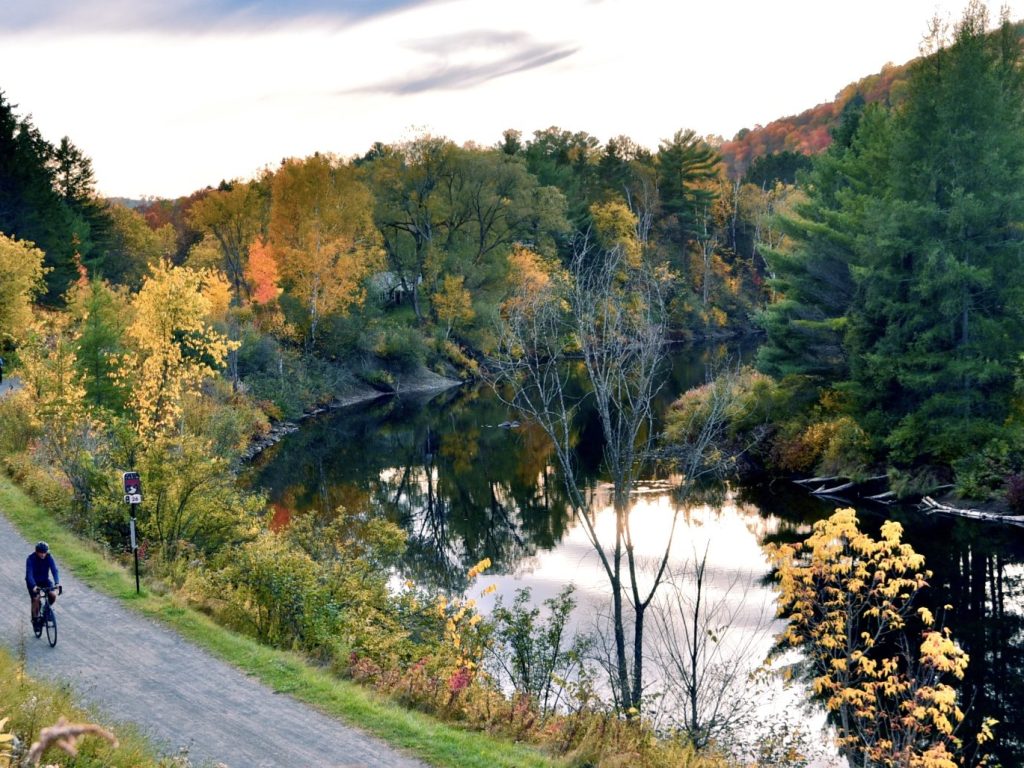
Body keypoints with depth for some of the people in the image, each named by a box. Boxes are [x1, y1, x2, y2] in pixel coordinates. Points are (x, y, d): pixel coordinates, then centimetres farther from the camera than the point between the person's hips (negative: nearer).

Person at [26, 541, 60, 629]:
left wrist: (57, 583, -41)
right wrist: (34, 586, -48)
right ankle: (35, 619, 1)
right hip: (33, 582, -2)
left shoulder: (49, 557, -17)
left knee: (53, 595, -19)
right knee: (36, 599, -19)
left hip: (44, 580, 2)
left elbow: (54, 570, -24)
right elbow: (29, 573, -32)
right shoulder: (31, 559, -24)